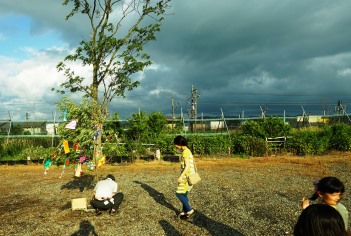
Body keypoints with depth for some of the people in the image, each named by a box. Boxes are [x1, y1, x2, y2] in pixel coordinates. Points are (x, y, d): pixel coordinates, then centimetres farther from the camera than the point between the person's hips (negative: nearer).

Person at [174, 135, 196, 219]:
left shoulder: (185, 152, -17)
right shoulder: (188, 151, 13)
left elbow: (187, 166, -24)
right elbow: (191, 164, 19)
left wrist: (181, 176, -24)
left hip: (186, 176, -10)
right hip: (189, 176, 10)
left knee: (179, 194, -2)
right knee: (184, 194, 16)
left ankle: (189, 210, 5)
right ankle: (184, 211, 25)